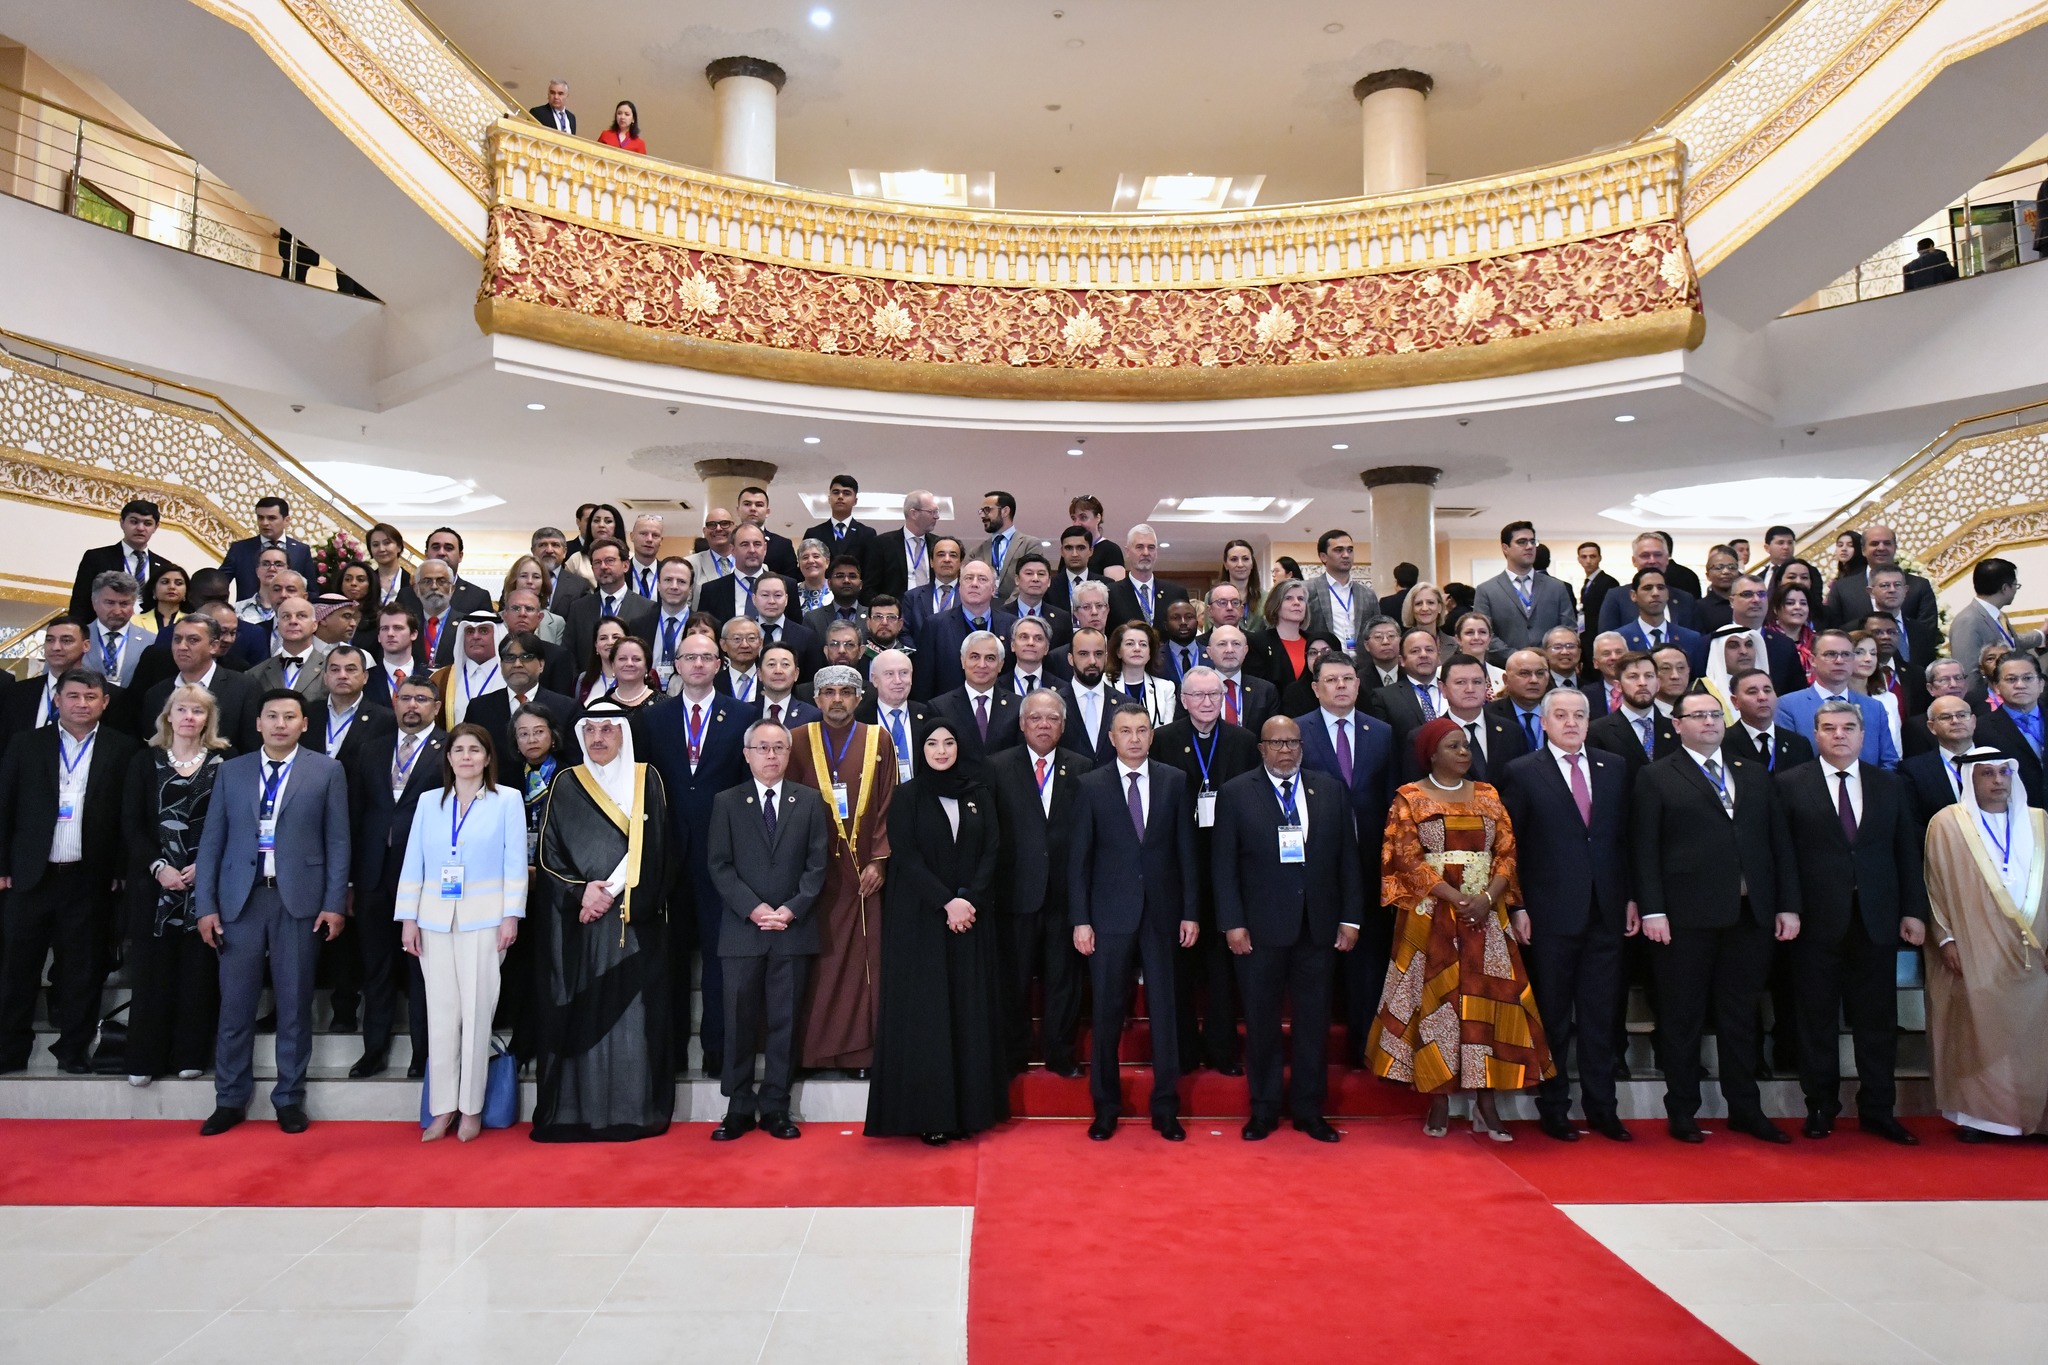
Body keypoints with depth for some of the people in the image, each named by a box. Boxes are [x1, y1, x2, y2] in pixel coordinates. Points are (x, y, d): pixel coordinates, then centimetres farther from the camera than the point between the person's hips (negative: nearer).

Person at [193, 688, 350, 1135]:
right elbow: (212, 841, 7)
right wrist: (206, 904, 1)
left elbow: (337, 841, 0)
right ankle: (230, 1099, 19)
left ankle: (289, 1098, 17)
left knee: (295, 1003, 5)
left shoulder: (326, 771, 2)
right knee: (235, 1004, 6)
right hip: (241, 898, 2)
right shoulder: (231, 771, 9)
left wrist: (334, 903, -5)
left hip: (299, 899, -2)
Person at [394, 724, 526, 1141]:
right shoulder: (429, 804, 10)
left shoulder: (508, 800, 1)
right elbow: (413, 864, 9)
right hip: (435, 920, 3)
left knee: (477, 1012, 0)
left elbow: (515, 862, -2)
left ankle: (471, 1108, 10)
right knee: (440, 1013, 5)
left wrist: (511, 916, -8)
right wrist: (408, 919, 3)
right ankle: (442, 1108, 14)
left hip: (484, 919, -3)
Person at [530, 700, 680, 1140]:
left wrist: (610, 891, -8)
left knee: (633, 1013, 0)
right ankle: (575, 1112, 9)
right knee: (580, 1013, 1)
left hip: (636, 921, -1)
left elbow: (655, 850, 0)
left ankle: (635, 1112, 6)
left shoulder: (648, 780, 6)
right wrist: (581, 891, -11)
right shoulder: (565, 785, 8)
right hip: (577, 921, 1)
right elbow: (548, 854, 4)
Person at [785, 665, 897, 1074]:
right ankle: (812, 1050, 11)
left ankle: (859, 1049, 9)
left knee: (862, 959, 1)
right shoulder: (799, 740, 5)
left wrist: (877, 860, -5)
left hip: (863, 871, 0)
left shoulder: (878, 740, 5)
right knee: (816, 961, 1)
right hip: (813, 868, 0)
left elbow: (887, 806, 3)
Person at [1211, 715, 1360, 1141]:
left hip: (1317, 927, 2)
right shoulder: (1235, 793, 0)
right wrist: (1232, 923, -9)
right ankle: (1264, 1110, 22)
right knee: (1262, 1022, 7)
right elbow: (1223, 864, -3)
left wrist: (1350, 918, 3)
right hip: (1260, 929, -2)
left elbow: (1348, 858, 8)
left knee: (1314, 1022, 9)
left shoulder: (1331, 791, 8)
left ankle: (1309, 1110, 24)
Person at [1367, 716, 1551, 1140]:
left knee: (1489, 1001, 0)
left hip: (1487, 916, 3)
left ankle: (1486, 1104, 7)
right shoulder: (1410, 798, 1)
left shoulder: (1488, 796, 12)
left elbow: (1506, 852, 7)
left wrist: (1487, 897, -10)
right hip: (1431, 916, -3)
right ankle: (1438, 1104, 6)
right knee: (1435, 1000, -1)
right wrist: (1456, 898, -15)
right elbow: (1408, 859, -7)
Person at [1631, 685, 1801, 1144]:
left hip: (1752, 914, 4)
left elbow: (1780, 842, 13)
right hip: (1687, 916, -4)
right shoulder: (1656, 778, 2)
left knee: (1742, 1015, 13)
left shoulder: (1754, 775, 16)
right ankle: (1682, 1112, 14)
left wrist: (1788, 905, 5)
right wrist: (1652, 910, -12)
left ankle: (1745, 1108, 25)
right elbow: (1645, 848, -4)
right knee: (1682, 1016, 4)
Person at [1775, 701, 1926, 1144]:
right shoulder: (1790, 784, 0)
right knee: (1817, 1020, 6)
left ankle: (1878, 1110, 20)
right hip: (1817, 921, -3)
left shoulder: (1890, 786, 10)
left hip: (1877, 921, 3)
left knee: (1877, 1020, 8)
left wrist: (1914, 910, 4)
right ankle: (1821, 1108, 17)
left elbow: (1907, 853, 10)